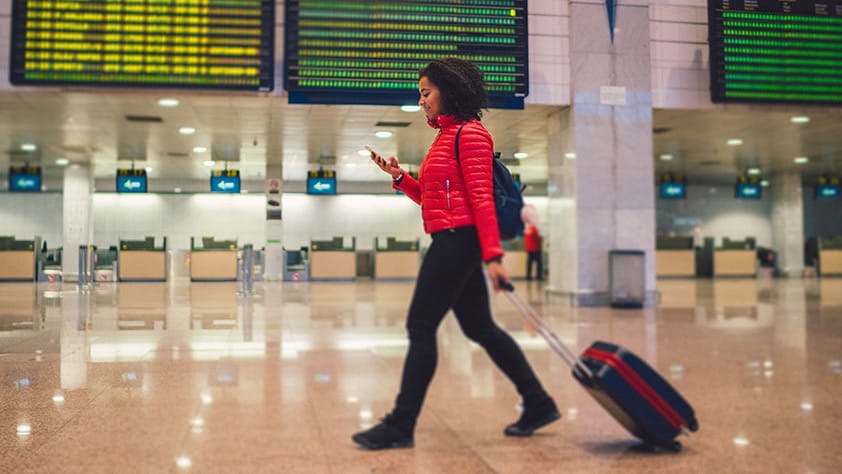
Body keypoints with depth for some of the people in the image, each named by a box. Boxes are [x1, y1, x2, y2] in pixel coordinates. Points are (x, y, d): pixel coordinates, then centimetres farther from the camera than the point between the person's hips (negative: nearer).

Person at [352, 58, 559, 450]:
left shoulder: (469, 134, -9)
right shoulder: (446, 136, 20)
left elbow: (481, 198, -17)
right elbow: (429, 198, 20)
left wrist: (492, 256, -22)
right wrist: (399, 177, 6)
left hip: (457, 240, -10)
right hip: (452, 244, 10)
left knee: (420, 328, -5)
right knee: (479, 328, 13)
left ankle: (400, 426, 4)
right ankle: (539, 404, 22)